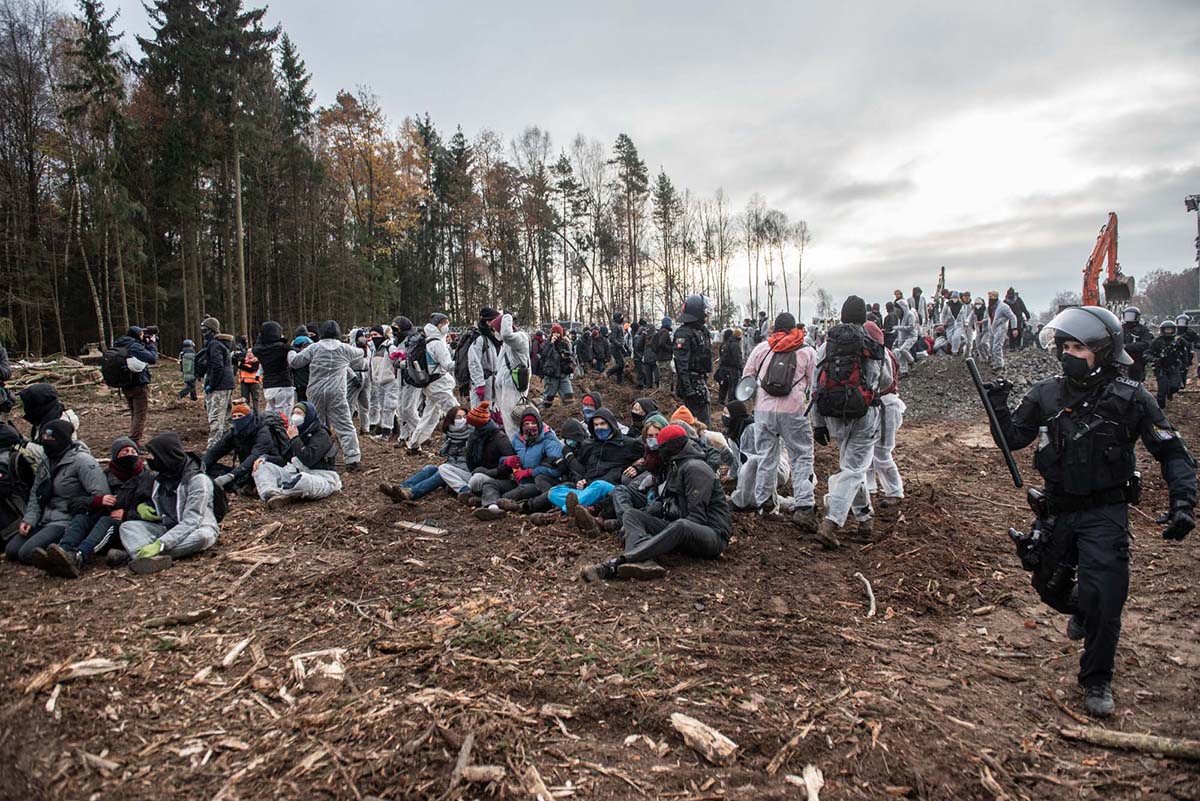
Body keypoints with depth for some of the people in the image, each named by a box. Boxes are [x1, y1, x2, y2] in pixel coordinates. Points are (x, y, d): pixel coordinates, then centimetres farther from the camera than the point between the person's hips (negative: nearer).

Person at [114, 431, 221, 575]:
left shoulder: (197, 480, -18)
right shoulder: (161, 475, 4)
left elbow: (190, 522, -26)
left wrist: (160, 544, -36)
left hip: (197, 529, -7)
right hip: (167, 528, 7)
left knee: (203, 536, -39)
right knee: (127, 526, -13)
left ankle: (133, 551, -38)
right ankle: (155, 558, -43)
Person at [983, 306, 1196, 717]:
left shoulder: (1130, 398, -11)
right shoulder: (1046, 394, -3)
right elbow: (1012, 439, 4)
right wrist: (998, 406, -14)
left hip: (1104, 515, -3)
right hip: (1057, 511, 4)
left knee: (1103, 602, -7)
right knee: (1049, 586, 17)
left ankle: (1096, 682, 15)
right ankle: (1081, 610, 53)